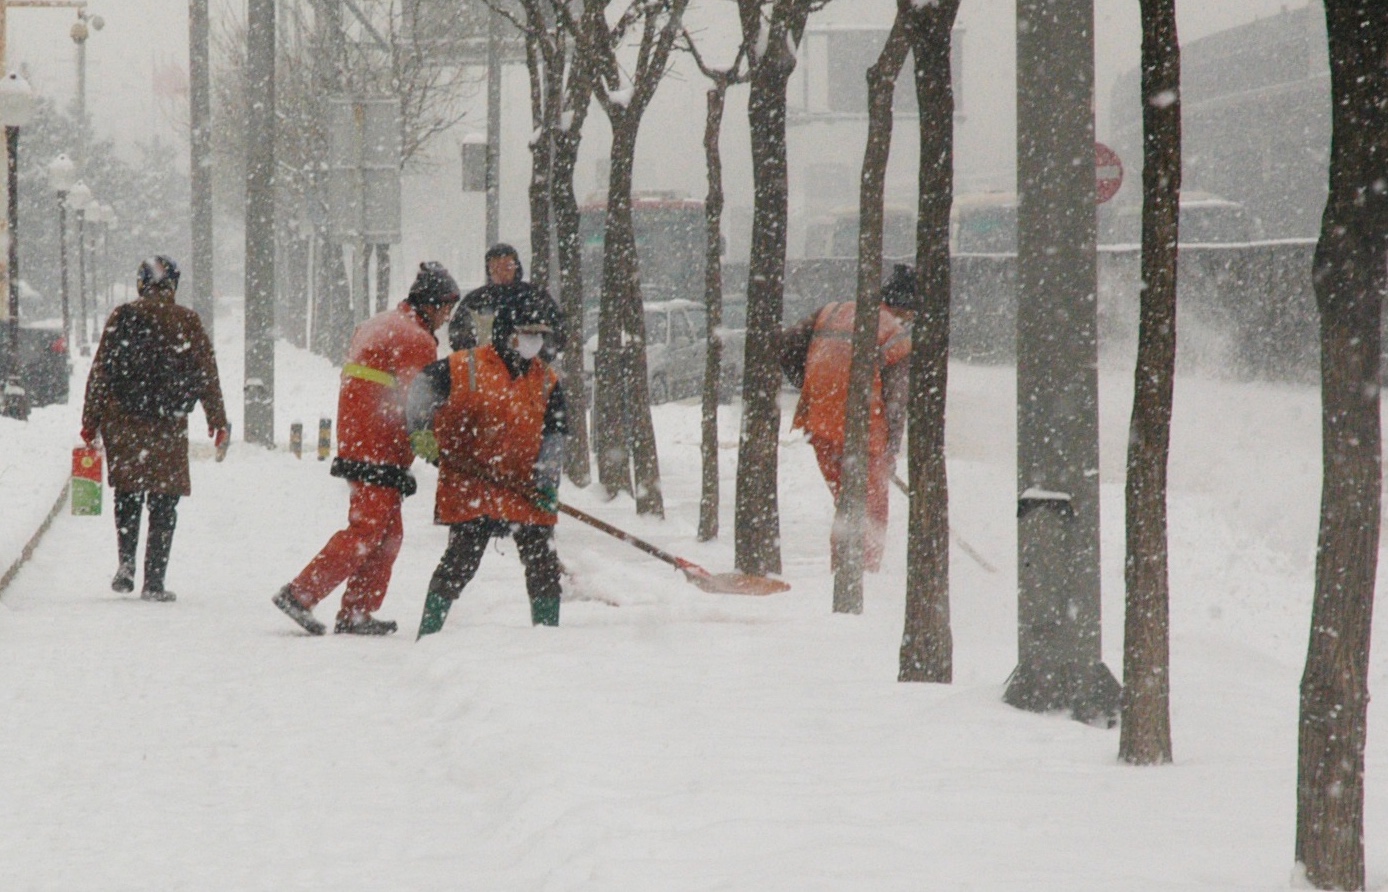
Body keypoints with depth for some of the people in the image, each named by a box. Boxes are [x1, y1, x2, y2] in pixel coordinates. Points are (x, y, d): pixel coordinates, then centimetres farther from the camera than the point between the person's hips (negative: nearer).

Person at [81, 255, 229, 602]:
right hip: (169, 427, -1)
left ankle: (126, 563, 3)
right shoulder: (188, 322, -1)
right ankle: (154, 582, 0)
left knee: (127, 495, 18)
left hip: (122, 423, 1)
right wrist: (218, 421, 15)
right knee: (164, 503, 4)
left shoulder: (123, 317, -1)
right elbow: (207, 375, 4)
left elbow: (100, 371, 0)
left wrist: (91, 420, 7)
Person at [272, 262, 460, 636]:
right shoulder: (418, 341, -11)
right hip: (381, 453, -10)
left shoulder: (373, 326, 19)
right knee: (367, 531, -10)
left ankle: (355, 615, 12)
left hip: (356, 446, 10)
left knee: (388, 534, 13)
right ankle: (301, 594, -14)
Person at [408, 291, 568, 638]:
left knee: (542, 562, 3)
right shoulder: (463, 368, -4)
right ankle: (428, 632, 1)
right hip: (469, 486, -4)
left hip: (525, 489, 4)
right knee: (462, 558, -9)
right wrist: (421, 429, -5)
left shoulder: (548, 382, 9)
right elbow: (424, 386, 7)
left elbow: (554, 434, 7)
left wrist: (547, 478, -6)